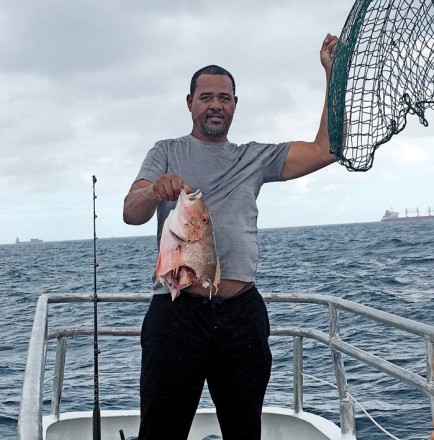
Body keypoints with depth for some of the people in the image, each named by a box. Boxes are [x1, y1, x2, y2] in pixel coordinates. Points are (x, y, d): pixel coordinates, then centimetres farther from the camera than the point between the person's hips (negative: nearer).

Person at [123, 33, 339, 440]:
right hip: (177, 311, -2)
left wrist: (333, 73, 3)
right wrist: (154, 191, -30)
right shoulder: (167, 153, 10)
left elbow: (325, 149, 7)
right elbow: (131, 214, -6)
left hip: (243, 314, 3)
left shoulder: (256, 158, 17)